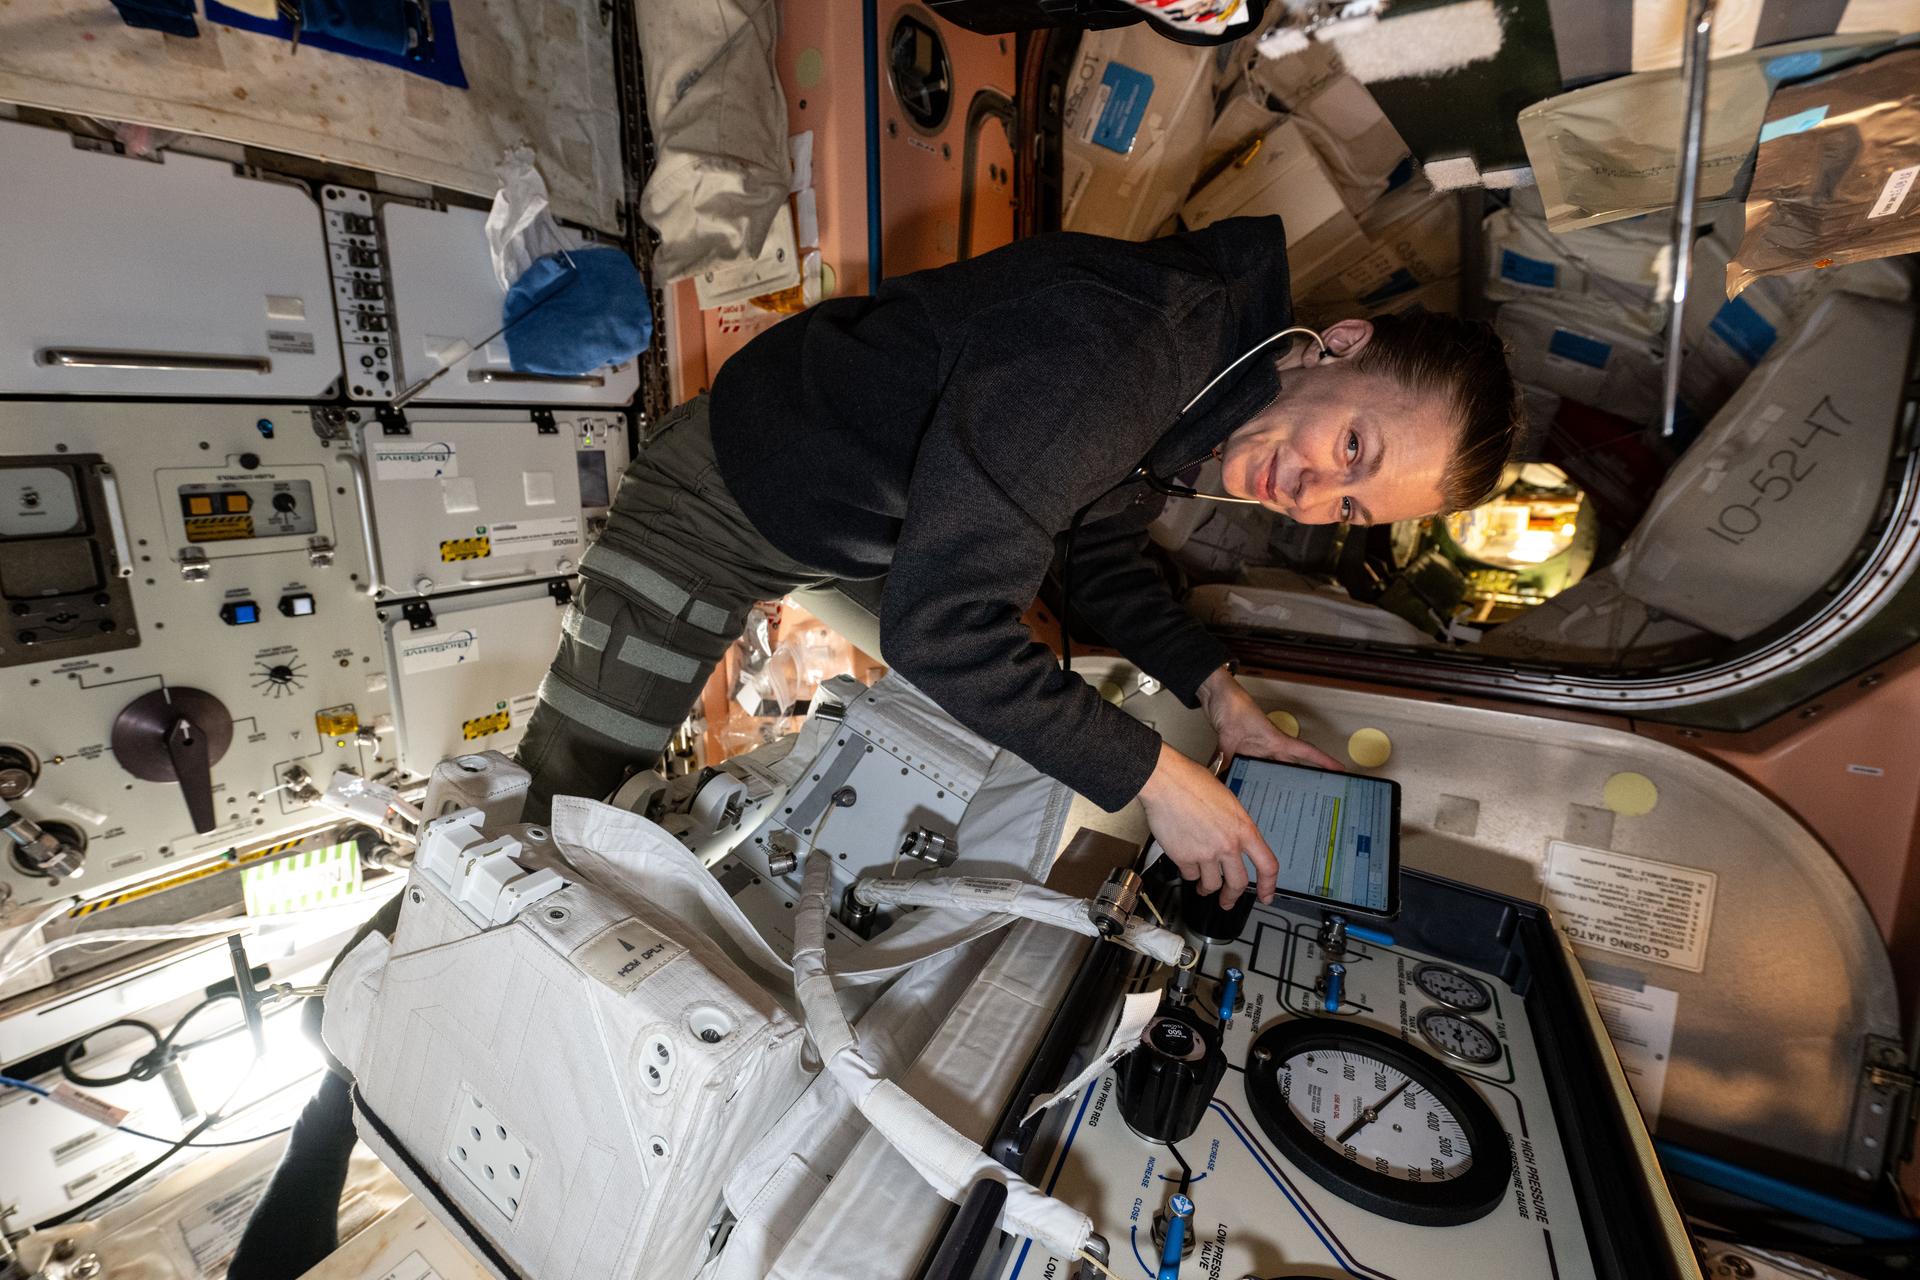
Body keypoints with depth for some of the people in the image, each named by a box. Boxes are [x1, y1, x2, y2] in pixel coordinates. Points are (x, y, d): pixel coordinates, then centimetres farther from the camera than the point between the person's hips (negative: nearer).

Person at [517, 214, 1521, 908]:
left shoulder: (1199, 389, -4)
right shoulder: (1112, 354, -35)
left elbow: (1104, 562, 7)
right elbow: (939, 626, -38)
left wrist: (1220, 695, -5)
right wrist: (1156, 778, -28)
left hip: (875, 546, 7)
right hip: (720, 504, -7)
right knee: (561, 810, -4)